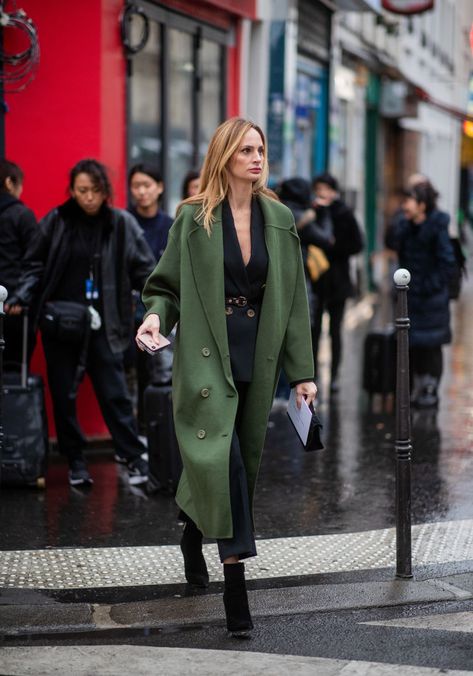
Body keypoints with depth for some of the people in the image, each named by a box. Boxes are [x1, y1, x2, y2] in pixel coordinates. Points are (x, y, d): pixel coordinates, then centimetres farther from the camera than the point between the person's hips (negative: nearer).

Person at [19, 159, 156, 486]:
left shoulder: (122, 224, -1)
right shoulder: (55, 222, 0)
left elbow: (144, 270, 0)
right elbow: (36, 265, 5)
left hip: (103, 325, -1)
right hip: (60, 322, 1)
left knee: (115, 394, -1)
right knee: (64, 395, 7)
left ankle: (135, 458, 5)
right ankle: (75, 461, 18)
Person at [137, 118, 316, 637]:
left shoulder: (279, 219, 6)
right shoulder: (194, 218, -2)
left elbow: (293, 299, 8)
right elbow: (167, 285, 4)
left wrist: (302, 371, 6)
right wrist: (155, 316, -19)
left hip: (256, 357, 4)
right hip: (205, 355, -4)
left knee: (242, 461, 11)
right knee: (221, 455, -17)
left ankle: (193, 534, 37)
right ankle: (234, 575, -18)